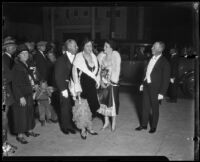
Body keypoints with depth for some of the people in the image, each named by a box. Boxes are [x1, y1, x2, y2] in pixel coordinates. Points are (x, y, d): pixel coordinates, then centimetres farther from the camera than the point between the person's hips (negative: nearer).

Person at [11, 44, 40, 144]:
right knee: (21, 115, 1)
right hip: (20, 96, -8)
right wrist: (21, 97, -19)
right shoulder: (16, 67, -14)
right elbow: (15, 84, -17)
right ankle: (20, 135, 12)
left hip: (29, 94, 8)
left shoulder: (26, 65, 9)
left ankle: (29, 130, 29)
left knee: (30, 112, 15)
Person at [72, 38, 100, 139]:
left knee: (91, 106, 11)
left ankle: (89, 127, 27)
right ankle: (83, 130, 12)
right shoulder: (79, 57, -11)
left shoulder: (93, 56, 7)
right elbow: (74, 71, -14)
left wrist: (97, 81, 11)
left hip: (92, 85, 6)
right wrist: (77, 88, -17)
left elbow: (97, 69, 19)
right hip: (83, 85, -5)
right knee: (83, 107, -2)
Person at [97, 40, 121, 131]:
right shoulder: (101, 56, 1)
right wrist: (101, 81, -9)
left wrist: (110, 82, -13)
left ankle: (114, 123, 17)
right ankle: (106, 121, 24)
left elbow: (117, 70, -11)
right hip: (103, 83, 4)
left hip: (112, 83, -4)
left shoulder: (115, 55, -9)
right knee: (103, 101, 8)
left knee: (113, 102, 2)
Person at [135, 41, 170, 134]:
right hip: (146, 86, 6)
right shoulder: (151, 59, 6)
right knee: (145, 106, 14)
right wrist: (143, 84, 13)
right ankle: (143, 125, 30)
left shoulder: (164, 62, -14)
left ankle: (153, 127, 27)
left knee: (154, 108, 10)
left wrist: (162, 93, -16)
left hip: (155, 88, -6)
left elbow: (166, 79, -14)